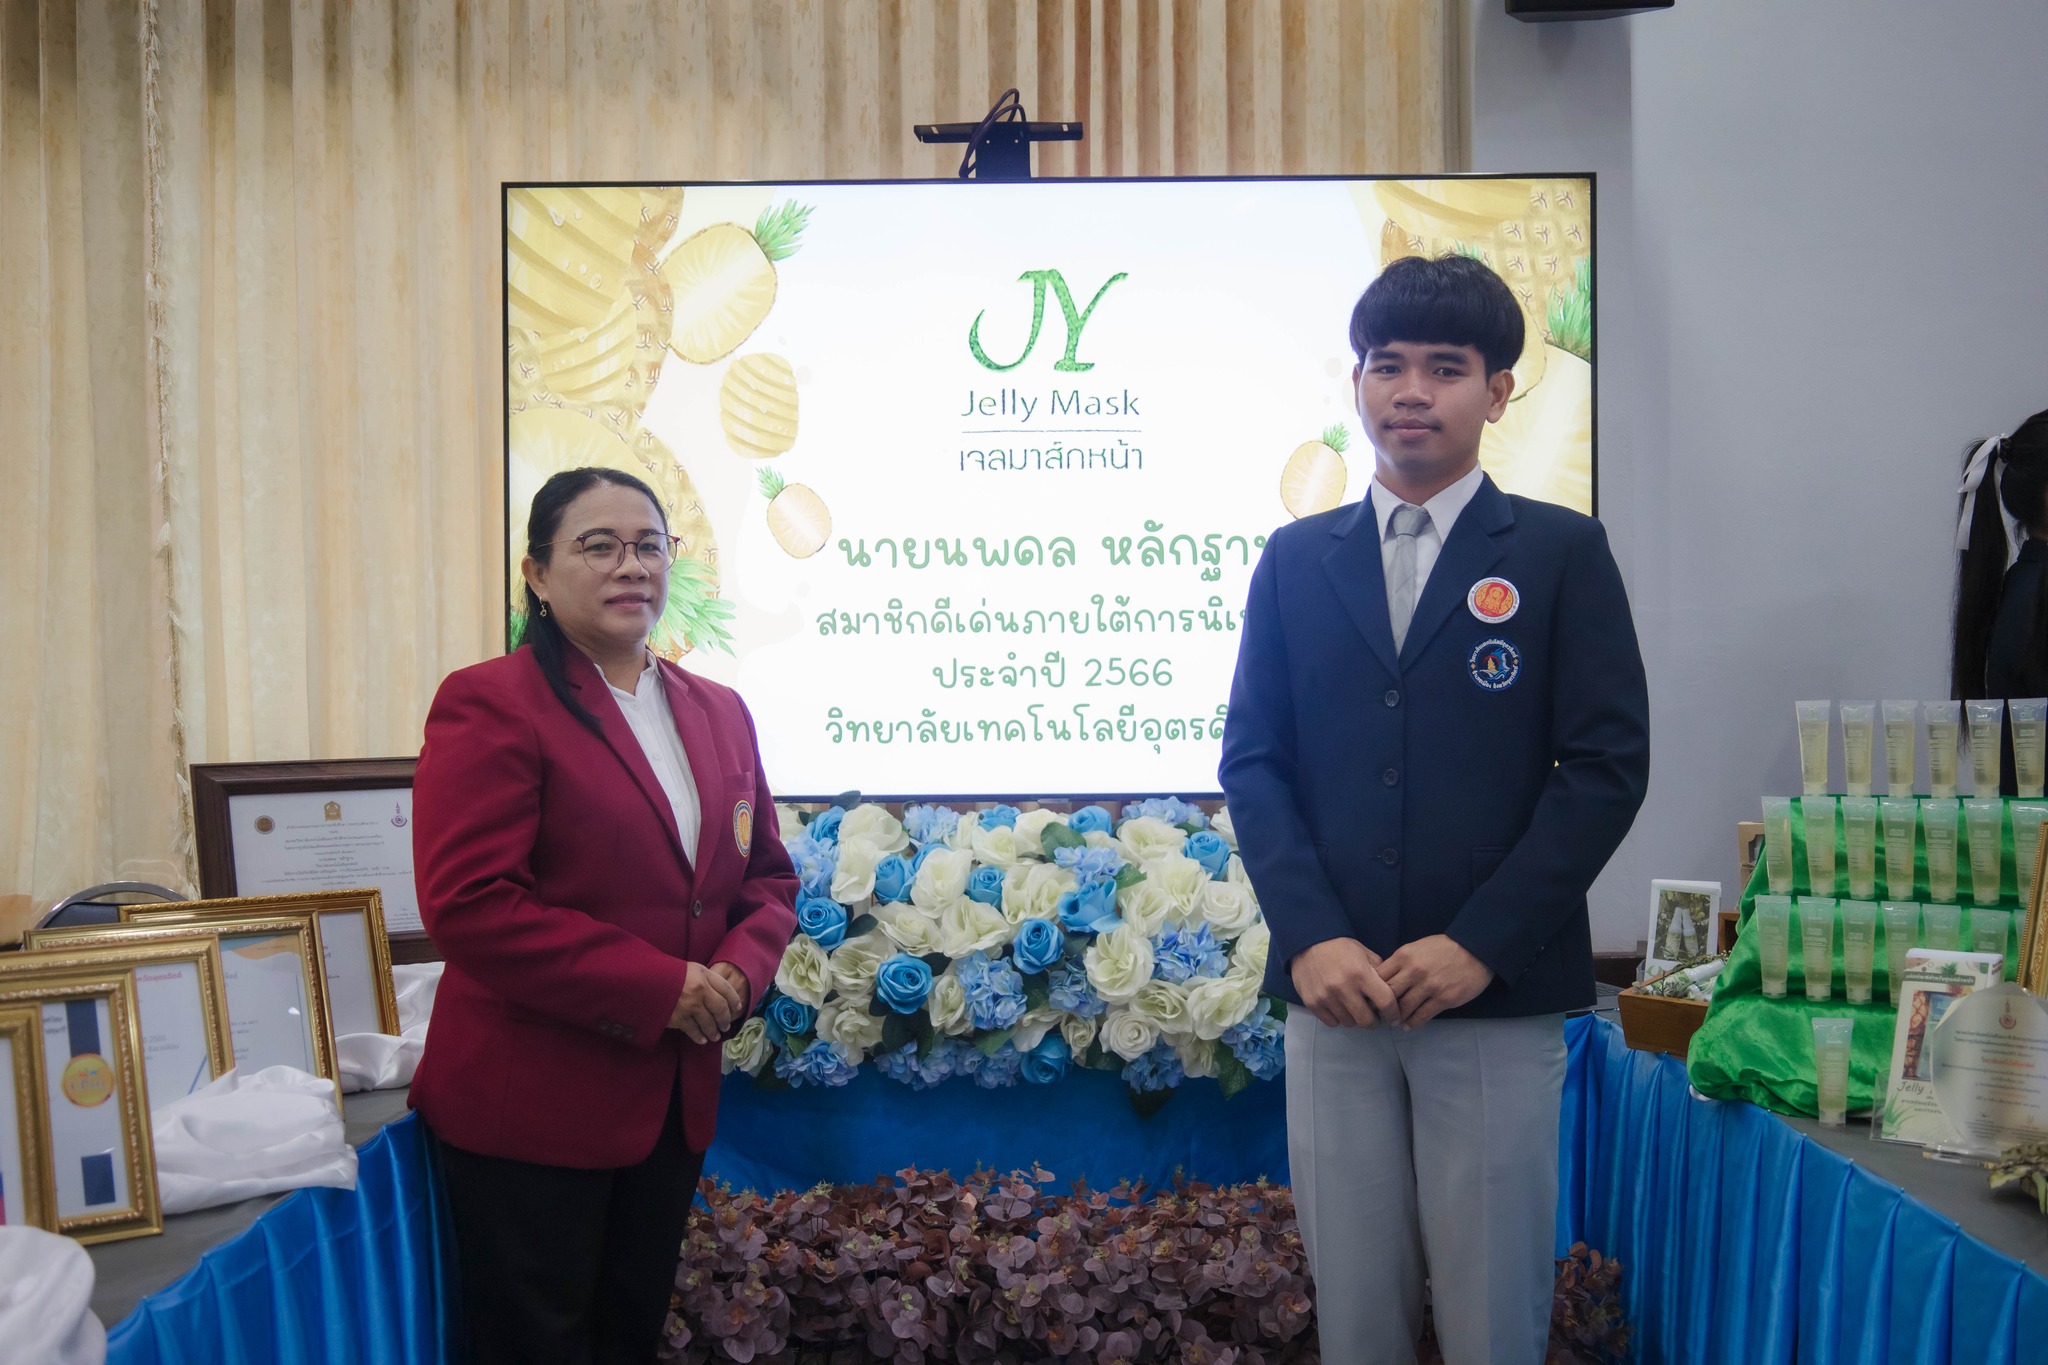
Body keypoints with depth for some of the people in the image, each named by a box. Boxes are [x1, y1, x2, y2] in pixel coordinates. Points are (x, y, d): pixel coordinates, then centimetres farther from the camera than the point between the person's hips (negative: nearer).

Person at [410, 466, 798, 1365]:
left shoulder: (718, 713, 11)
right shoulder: (492, 704, -12)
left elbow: (767, 876, 17)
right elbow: (467, 903, -20)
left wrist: (740, 970, -7)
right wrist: (659, 987, -19)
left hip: (674, 1101, 7)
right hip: (529, 1104, -6)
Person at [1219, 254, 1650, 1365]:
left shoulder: (1562, 552, 3)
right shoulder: (1296, 558, 11)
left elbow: (1607, 764, -3)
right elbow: (1253, 759, 6)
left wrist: (1480, 945, -11)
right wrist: (1311, 938, -9)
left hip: (1498, 992, -2)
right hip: (1334, 989, 2)